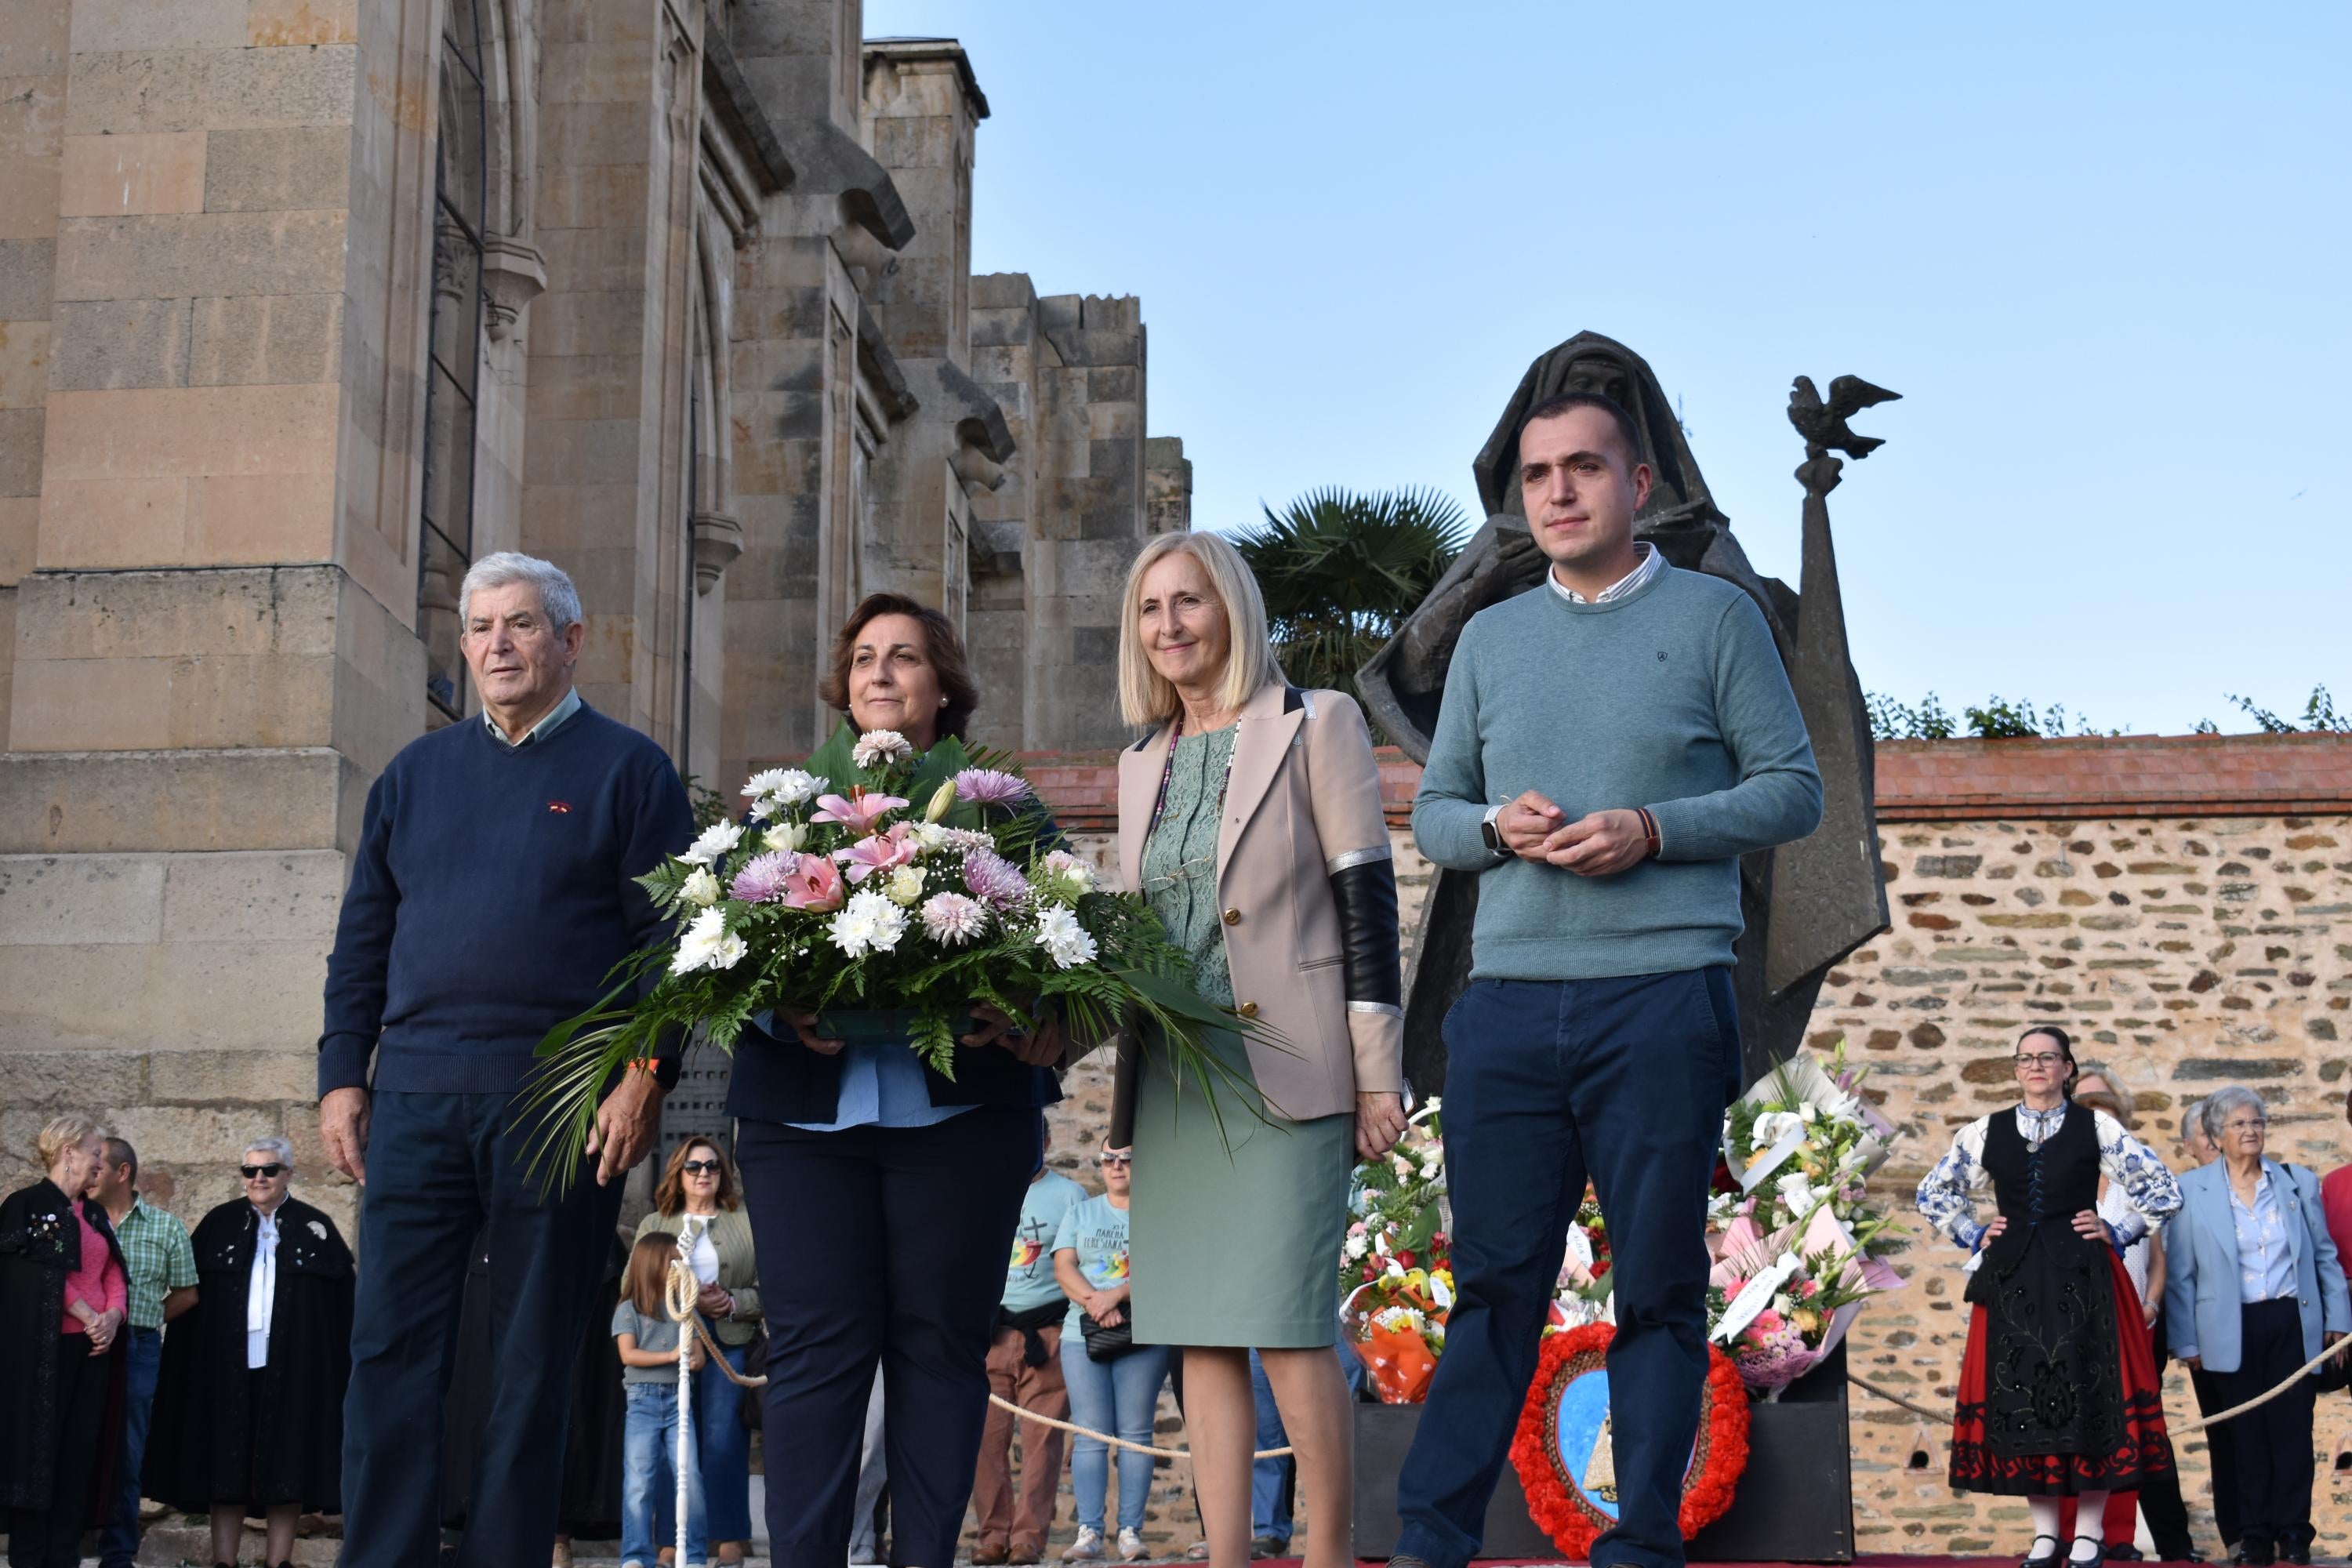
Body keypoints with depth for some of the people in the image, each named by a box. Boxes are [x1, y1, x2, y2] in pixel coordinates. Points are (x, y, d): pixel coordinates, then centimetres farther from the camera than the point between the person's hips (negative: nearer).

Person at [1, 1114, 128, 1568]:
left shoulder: (94, 1213, 17)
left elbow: (114, 1272, 11)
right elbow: (45, 1273, -12)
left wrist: (113, 1316, -7)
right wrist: (89, 1318, -12)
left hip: (95, 1345, 7)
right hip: (46, 1347, -7)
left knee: (81, 1453, 4)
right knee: (39, 1448, -4)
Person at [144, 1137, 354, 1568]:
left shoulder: (316, 1229, 5)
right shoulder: (219, 1225, 7)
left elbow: (342, 1305, 2)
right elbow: (187, 1298, 4)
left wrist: (341, 1367, -6)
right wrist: (186, 1363, -5)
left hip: (293, 1368, 0)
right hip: (228, 1366, 1)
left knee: (286, 1463, 1)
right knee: (227, 1462, 1)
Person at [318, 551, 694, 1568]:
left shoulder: (628, 770, 4)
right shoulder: (416, 775, 16)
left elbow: (670, 938, -3)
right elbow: (362, 942, 16)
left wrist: (646, 1074, -12)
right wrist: (342, 1075, 8)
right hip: (416, 1099, 4)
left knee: (534, 1359, 3)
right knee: (390, 1348, 0)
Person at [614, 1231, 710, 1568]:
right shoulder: (629, 1309, 3)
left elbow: (698, 1355, 11)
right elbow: (628, 1355, -8)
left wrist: (694, 1361, -13)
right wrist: (671, 1356, -15)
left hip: (678, 1398, 3)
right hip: (643, 1400, -3)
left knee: (689, 1476, -5)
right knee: (639, 1481, -4)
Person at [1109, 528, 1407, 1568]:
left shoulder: (1317, 727, -1)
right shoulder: (1141, 763, 17)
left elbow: (1366, 899, -5)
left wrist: (1378, 1076, -10)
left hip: (1285, 1070, -6)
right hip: (1172, 1079, 6)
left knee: (1286, 1325, -10)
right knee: (1200, 1332, 4)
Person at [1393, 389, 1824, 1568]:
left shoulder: (1715, 616, 5)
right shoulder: (1489, 638, 17)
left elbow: (1794, 791, 2)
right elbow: (1431, 811, 18)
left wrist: (1653, 829, -12)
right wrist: (1496, 826, -5)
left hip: (1662, 996, -3)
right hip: (1507, 999, 3)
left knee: (1659, 1286, 2)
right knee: (1493, 1281, 3)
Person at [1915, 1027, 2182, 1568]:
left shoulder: (2097, 1128, 2)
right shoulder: (1987, 1131, 8)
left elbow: (2163, 1191, 4)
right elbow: (1933, 1193, 18)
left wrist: (2116, 1235, -1)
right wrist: (1974, 1236, 8)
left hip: (2081, 1278, -2)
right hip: (2013, 1280, 2)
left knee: (2087, 1396, -3)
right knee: (2020, 1398, 2)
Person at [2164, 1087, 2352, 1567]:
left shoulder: (2298, 1182, 7)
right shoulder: (2192, 1190, 0)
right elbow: (2180, 1272, 1)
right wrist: (2186, 1340, -2)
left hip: (2293, 1324, 1)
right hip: (2233, 1331, -1)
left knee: (2293, 1429, 1)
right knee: (2247, 1434, 3)